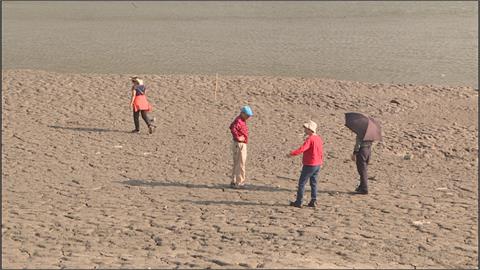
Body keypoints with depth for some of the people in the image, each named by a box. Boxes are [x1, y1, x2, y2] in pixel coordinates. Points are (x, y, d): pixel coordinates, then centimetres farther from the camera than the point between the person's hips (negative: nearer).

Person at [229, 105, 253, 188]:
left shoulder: (241, 120, 14)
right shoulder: (239, 121, -18)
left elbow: (231, 126, 29)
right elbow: (233, 129, -36)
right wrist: (238, 137, -26)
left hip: (240, 145, 10)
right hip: (239, 145, -10)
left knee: (236, 164, 15)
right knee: (241, 164, -5)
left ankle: (234, 182, 21)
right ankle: (239, 182, -2)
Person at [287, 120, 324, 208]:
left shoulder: (310, 139, -19)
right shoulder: (319, 138, 8)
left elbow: (302, 149, -30)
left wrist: (291, 154, -29)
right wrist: (321, 162, 26)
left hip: (309, 165, -8)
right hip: (317, 164, 8)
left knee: (302, 183, 0)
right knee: (313, 183, 16)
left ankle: (298, 202, 3)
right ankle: (313, 201, 16)